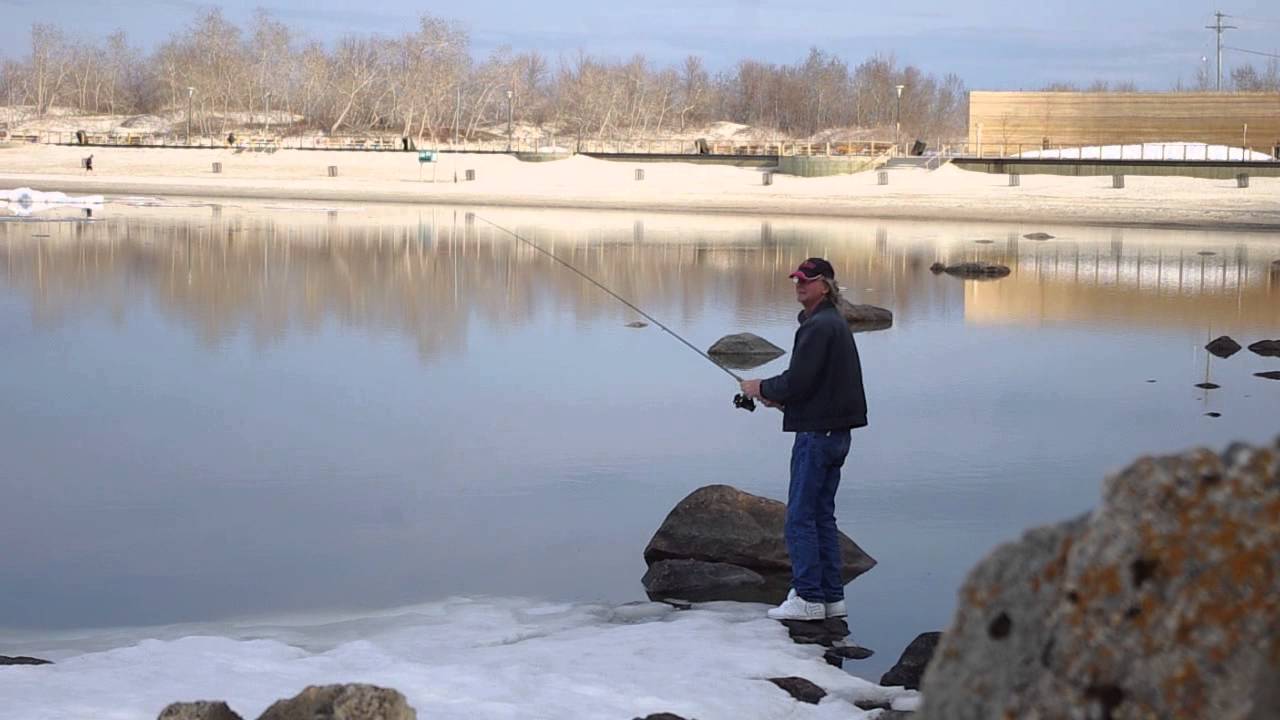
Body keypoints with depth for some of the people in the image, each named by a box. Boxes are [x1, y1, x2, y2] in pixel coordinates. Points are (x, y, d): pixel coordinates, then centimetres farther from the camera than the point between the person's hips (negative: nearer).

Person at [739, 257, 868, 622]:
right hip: (836, 431, 10)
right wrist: (780, 397, 15)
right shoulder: (836, 323, 17)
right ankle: (831, 597, 15)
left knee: (801, 516, -6)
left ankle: (809, 597, -5)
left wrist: (761, 388, -3)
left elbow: (798, 381, -20)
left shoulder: (818, 326, -16)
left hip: (816, 432, -10)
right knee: (823, 514, 13)